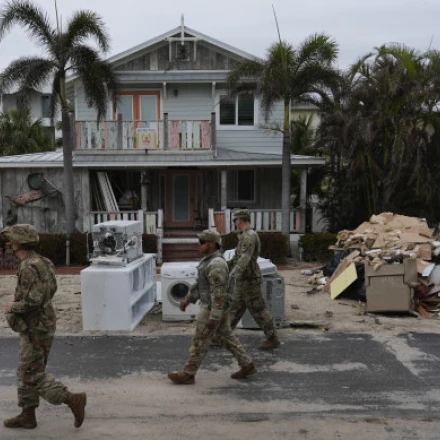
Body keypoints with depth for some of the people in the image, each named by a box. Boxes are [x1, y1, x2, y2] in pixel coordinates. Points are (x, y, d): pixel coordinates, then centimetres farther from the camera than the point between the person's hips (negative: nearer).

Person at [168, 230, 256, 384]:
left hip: (213, 309, -10)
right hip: (213, 306, 10)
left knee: (200, 341, 1)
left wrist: (214, 317, -24)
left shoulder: (216, 264, -24)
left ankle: (188, 374, 13)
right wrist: (187, 299, 20)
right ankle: (247, 365, 22)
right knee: (226, 338, 16)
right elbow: (201, 283, 19)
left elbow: (219, 292, -25)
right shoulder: (210, 260, 10)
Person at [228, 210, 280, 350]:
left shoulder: (249, 236, -19)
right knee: (234, 309, 13)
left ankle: (272, 339, 9)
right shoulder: (245, 236, 13)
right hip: (242, 281, 10)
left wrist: (234, 272, -43)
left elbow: (245, 257, -33)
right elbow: (239, 257, 23)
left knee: (258, 310, -1)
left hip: (249, 280, -10)